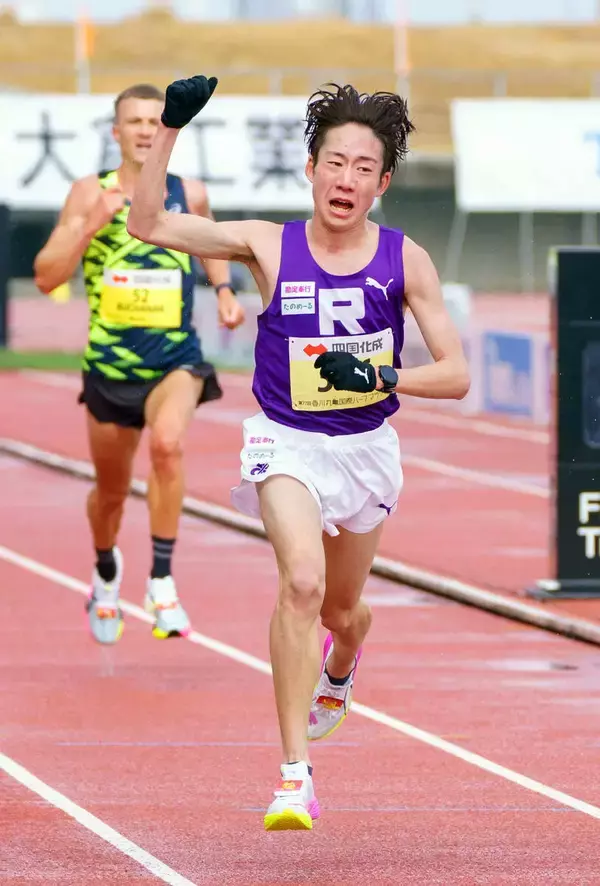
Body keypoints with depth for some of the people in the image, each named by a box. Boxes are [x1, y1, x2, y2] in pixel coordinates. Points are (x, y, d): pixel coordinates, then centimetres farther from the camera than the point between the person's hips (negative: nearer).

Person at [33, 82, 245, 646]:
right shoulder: (89, 194, -6)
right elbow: (46, 276, -12)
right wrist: (91, 225, -25)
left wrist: (224, 289, 5)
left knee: (167, 443, -32)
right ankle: (106, 572, 48)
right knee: (111, 491, 16)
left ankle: (161, 582, -23)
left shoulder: (189, 195, -1)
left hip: (177, 360, -1)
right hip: (110, 364, 1)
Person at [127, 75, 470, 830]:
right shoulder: (269, 247, -11)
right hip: (286, 442, -2)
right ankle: (295, 772, -25)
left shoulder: (404, 261, -9)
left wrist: (382, 378, -26)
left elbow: (455, 375, -9)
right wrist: (171, 128, -22)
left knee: (342, 608, 20)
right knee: (302, 581, -27)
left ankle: (338, 670, 61)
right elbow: (148, 223, -14)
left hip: (366, 447, 2)